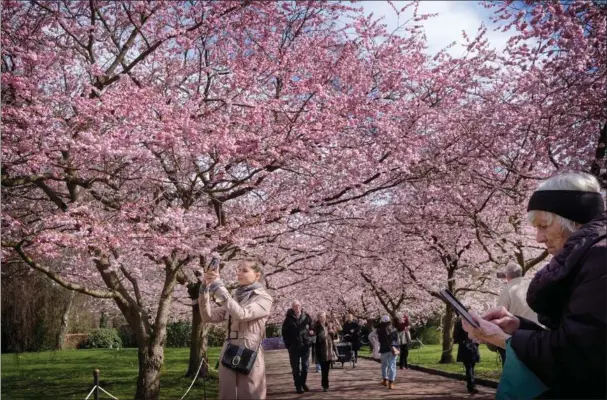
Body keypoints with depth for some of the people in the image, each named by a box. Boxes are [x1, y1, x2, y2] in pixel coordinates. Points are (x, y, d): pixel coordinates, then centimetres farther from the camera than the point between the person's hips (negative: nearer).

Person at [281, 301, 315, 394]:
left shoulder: (306, 317, 1)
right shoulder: (289, 319, -3)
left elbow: (312, 328, 8)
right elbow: (284, 332, 0)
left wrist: (311, 340, -5)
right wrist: (287, 344, -7)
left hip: (305, 345, 2)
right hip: (294, 346, -2)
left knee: (305, 365, 8)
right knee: (296, 367, 4)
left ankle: (303, 383, 24)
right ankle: (298, 385, 12)